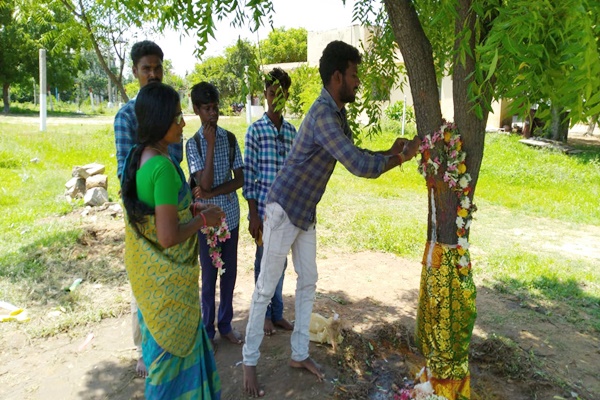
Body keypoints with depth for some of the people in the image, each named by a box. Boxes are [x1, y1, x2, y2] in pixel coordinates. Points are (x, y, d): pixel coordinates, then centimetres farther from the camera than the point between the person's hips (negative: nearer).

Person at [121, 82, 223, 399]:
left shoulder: (137, 156, 1)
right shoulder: (163, 166, -27)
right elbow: (168, 237, -28)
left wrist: (194, 207, 7)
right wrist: (203, 219, -14)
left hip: (145, 269, 9)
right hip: (166, 277, -9)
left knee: (159, 336, 26)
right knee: (174, 347, 12)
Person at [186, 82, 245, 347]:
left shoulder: (230, 138, 2)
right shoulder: (193, 144, -7)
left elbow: (240, 179, -2)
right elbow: (205, 184, -19)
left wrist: (211, 193, -14)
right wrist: (210, 145, -19)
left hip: (231, 216, 3)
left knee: (230, 274, 13)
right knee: (209, 276, 8)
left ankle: (225, 325, 31)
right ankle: (208, 330, 26)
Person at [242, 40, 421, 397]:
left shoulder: (338, 113, 5)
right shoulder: (323, 115, -26)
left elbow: (355, 155, 15)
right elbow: (359, 166, -32)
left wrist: (390, 153, 1)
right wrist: (402, 157, -17)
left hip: (306, 212, 9)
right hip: (284, 210, -9)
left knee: (308, 283, 14)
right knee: (266, 289, 2)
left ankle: (300, 354, 29)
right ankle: (250, 361, 19)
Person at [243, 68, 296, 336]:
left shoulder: (292, 131, 7)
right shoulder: (255, 130, -7)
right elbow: (248, 175, -8)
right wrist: (253, 214, -11)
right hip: (263, 208, -4)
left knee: (281, 261, 14)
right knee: (264, 261, 9)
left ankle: (277, 313, 30)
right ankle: (265, 313, 27)